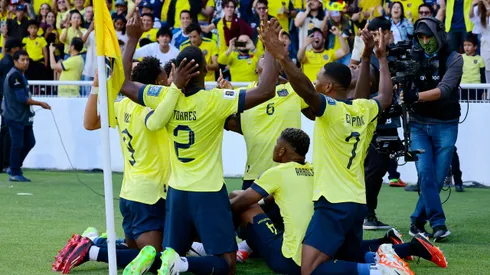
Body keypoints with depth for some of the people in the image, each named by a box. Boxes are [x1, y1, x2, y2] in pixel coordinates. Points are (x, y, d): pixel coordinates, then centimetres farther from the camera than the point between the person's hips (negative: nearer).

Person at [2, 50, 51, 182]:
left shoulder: (20, 75, 14)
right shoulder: (15, 76, -17)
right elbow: (22, 98, -20)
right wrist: (40, 104, -14)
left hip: (23, 116, 10)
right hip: (15, 117, -10)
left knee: (29, 142, 12)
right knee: (18, 145, -4)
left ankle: (14, 167, 22)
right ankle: (14, 173, 4)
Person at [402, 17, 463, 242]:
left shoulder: (453, 59, -7)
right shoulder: (415, 58, 2)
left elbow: (444, 89, -20)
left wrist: (417, 96, -34)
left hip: (445, 126, -1)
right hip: (419, 125, 1)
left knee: (438, 177, 0)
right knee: (425, 174, -12)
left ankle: (418, 221, 13)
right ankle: (438, 223, -9)